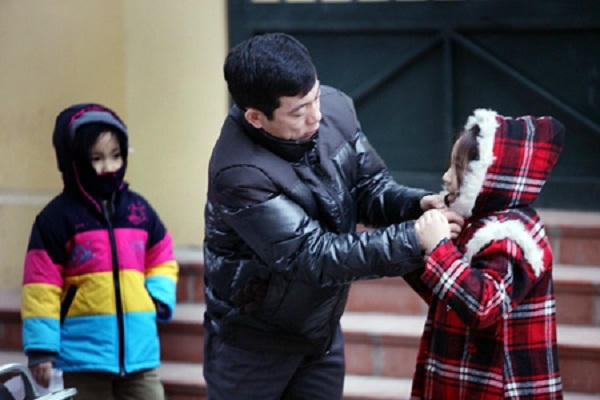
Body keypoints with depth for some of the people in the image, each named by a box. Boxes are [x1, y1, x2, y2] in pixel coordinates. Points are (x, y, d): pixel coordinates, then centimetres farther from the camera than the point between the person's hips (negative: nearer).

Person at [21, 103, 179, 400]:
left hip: (138, 349, 4)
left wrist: (160, 298, -1)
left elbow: (162, 260, 19)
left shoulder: (138, 210, 7)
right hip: (84, 350, -4)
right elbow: (41, 288, -9)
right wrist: (41, 348, -12)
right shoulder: (58, 217, -7)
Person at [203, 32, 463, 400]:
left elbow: (370, 187, 0)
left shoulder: (334, 108, -14)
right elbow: (314, 256, -32)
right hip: (252, 341, -6)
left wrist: (415, 204, -23)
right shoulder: (240, 174, -33)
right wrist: (414, 239, -34)